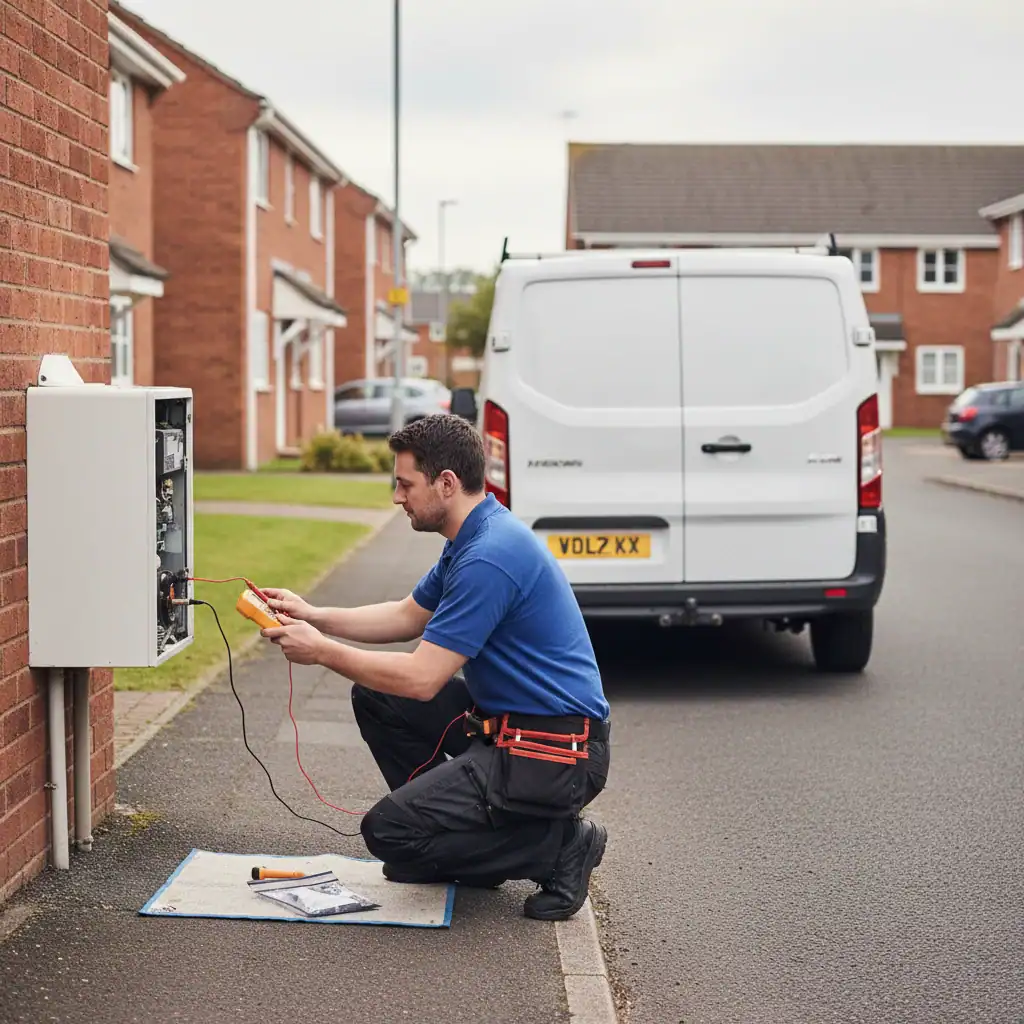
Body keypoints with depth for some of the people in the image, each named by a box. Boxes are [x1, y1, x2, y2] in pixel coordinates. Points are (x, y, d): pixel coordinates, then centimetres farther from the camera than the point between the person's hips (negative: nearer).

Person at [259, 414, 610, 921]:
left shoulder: (490, 556, -24)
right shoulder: (473, 538, 9)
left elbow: (421, 679, -23)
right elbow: (409, 616, 24)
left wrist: (322, 651, -12)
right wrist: (315, 617, 14)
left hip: (552, 754, -10)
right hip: (505, 721, 10)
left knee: (388, 832, -14)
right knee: (377, 700, 14)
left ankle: (559, 846, -5)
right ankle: (450, 829, 18)